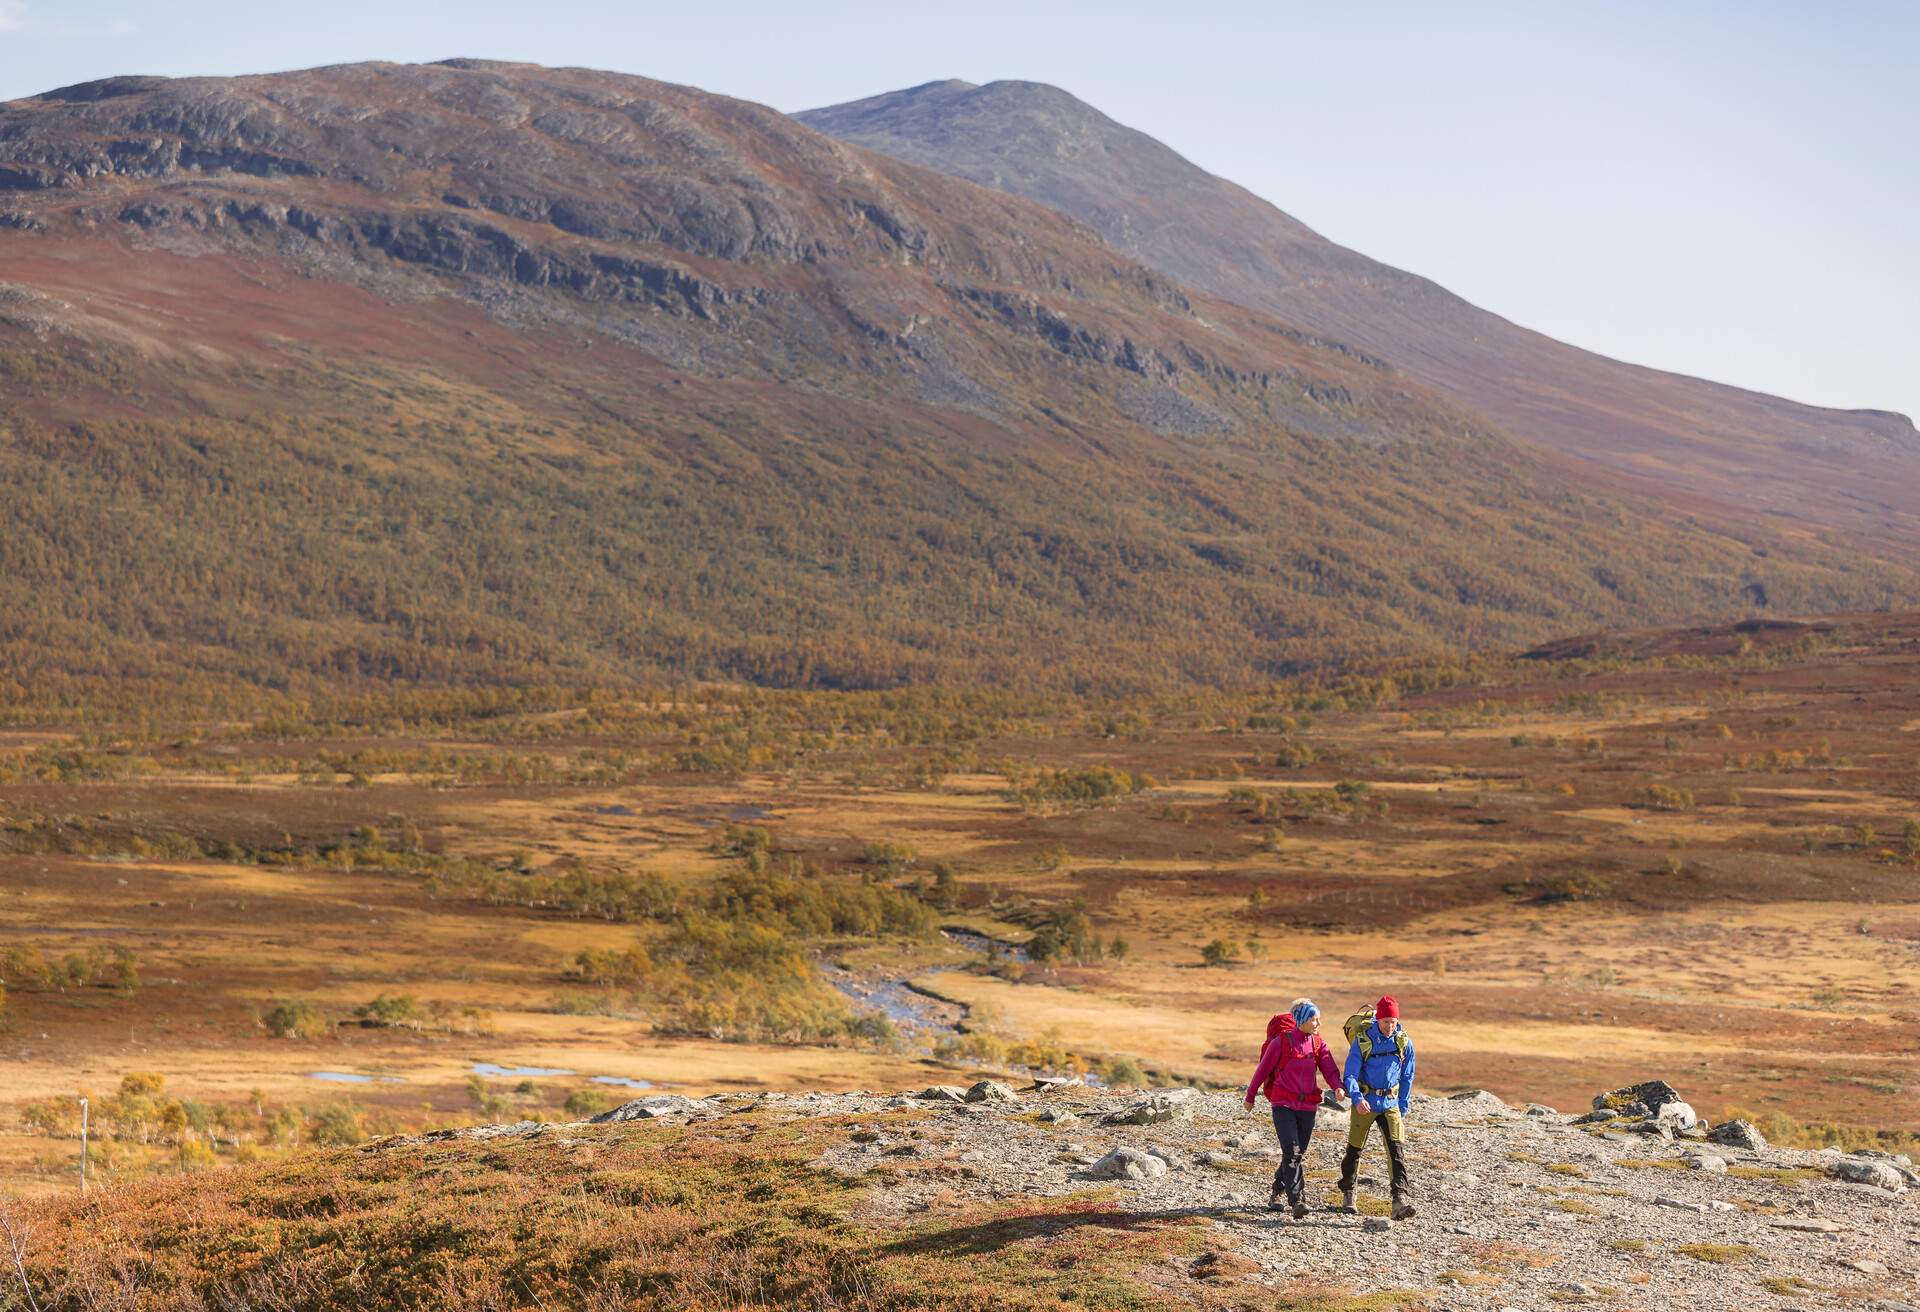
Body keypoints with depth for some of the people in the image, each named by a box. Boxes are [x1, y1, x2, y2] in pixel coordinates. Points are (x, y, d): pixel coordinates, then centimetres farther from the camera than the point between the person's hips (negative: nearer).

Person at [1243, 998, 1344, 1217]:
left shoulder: (1318, 1044, 6)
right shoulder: (1281, 1041, -7)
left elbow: (1330, 1070, -4)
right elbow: (1263, 1069, 2)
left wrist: (1337, 1088, -26)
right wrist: (1250, 1097, 10)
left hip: (1307, 1106, 5)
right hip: (1283, 1105, -5)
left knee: (1299, 1155, 11)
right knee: (1292, 1152, -17)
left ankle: (1277, 1193, 32)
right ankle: (1297, 1201, -20)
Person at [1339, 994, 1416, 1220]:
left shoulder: (1403, 1042, -2)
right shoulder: (1362, 1041, -11)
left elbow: (1407, 1077, 9)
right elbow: (1350, 1075, -12)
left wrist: (1403, 1109, 7)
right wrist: (1357, 1098, -31)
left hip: (1390, 1104, 1)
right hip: (1365, 1103, -1)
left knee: (1397, 1149, -14)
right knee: (1355, 1149, 10)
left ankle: (1401, 1200, -24)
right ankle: (1347, 1194, 31)